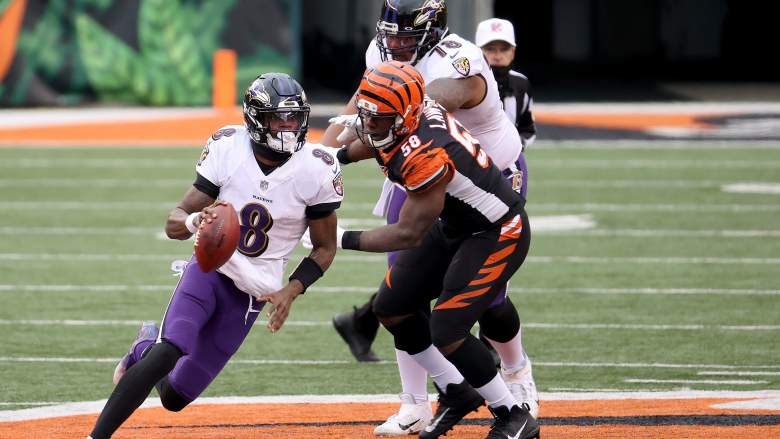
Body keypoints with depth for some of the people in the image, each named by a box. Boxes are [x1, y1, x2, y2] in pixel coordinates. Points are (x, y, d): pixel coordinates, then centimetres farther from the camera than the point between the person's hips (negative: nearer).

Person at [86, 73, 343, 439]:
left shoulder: (316, 171, -12)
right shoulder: (227, 149, -12)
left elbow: (325, 248, 2)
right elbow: (174, 223, -9)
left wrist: (291, 292, -13)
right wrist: (194, 222, -34)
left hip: (252, 294, 1)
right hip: (209, 269, -1)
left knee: (174, 398, 4)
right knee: (170, 351, -30)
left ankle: (145, 349, 39)